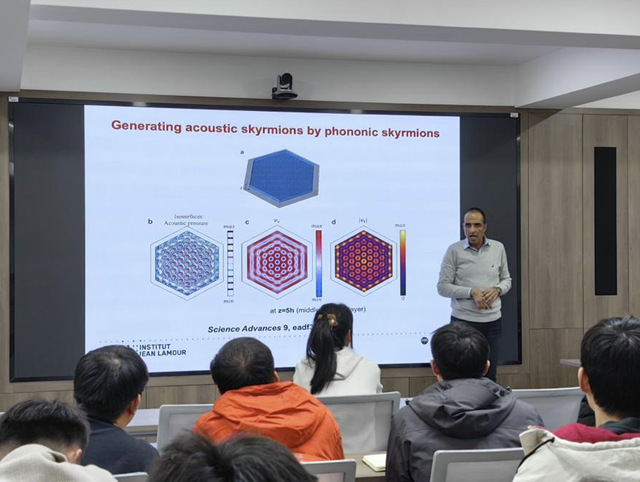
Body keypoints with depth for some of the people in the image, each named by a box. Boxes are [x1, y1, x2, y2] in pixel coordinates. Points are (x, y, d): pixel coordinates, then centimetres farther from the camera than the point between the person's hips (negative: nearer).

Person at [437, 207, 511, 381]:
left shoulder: (498, 248, 5)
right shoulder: (454, 251, -5)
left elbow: (507, 280, 13)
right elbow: (442, 287, -6)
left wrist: (497, 289, -9)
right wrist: (471, 292, -17)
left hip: (493, 321, 3)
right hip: (463, 321, -3)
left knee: (490, 376, 8)